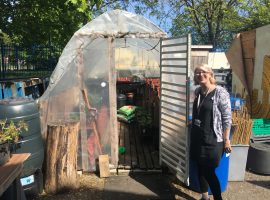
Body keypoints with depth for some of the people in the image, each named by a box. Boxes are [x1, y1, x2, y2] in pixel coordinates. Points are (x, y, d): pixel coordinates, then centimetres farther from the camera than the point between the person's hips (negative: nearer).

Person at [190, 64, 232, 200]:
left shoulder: (220, 93, -12)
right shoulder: (197, 91, 6)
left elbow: (227, 118, -12)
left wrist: (226, 140, -13)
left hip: (212, 139, -6)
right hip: (197, 137, 6)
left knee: (209, 171, -1)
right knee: (200, 168, 15)